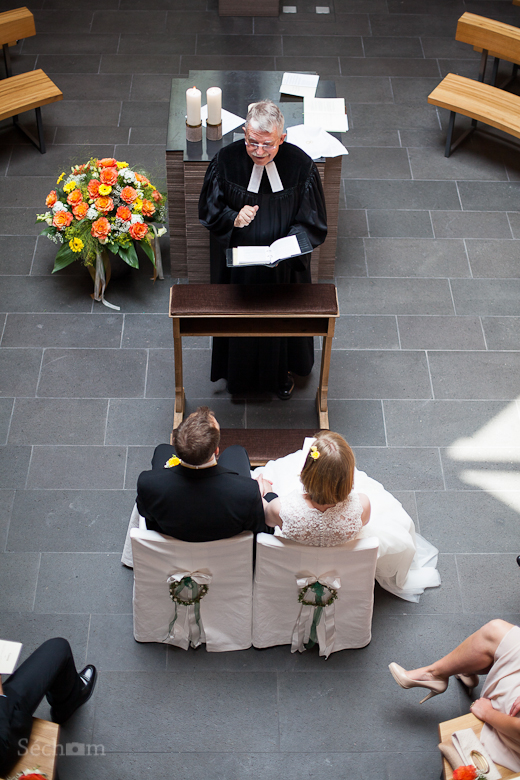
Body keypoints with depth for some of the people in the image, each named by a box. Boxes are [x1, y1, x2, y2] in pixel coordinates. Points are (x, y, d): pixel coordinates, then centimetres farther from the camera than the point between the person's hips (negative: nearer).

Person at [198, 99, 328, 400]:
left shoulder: (301, 166, -19)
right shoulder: (226, 160, -17)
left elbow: (313, 223, -12)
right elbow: (208, 209, -6)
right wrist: (233, 218, -27)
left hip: (284, 267, 0)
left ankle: (281, 373, 47)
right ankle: (238, 374, 46)